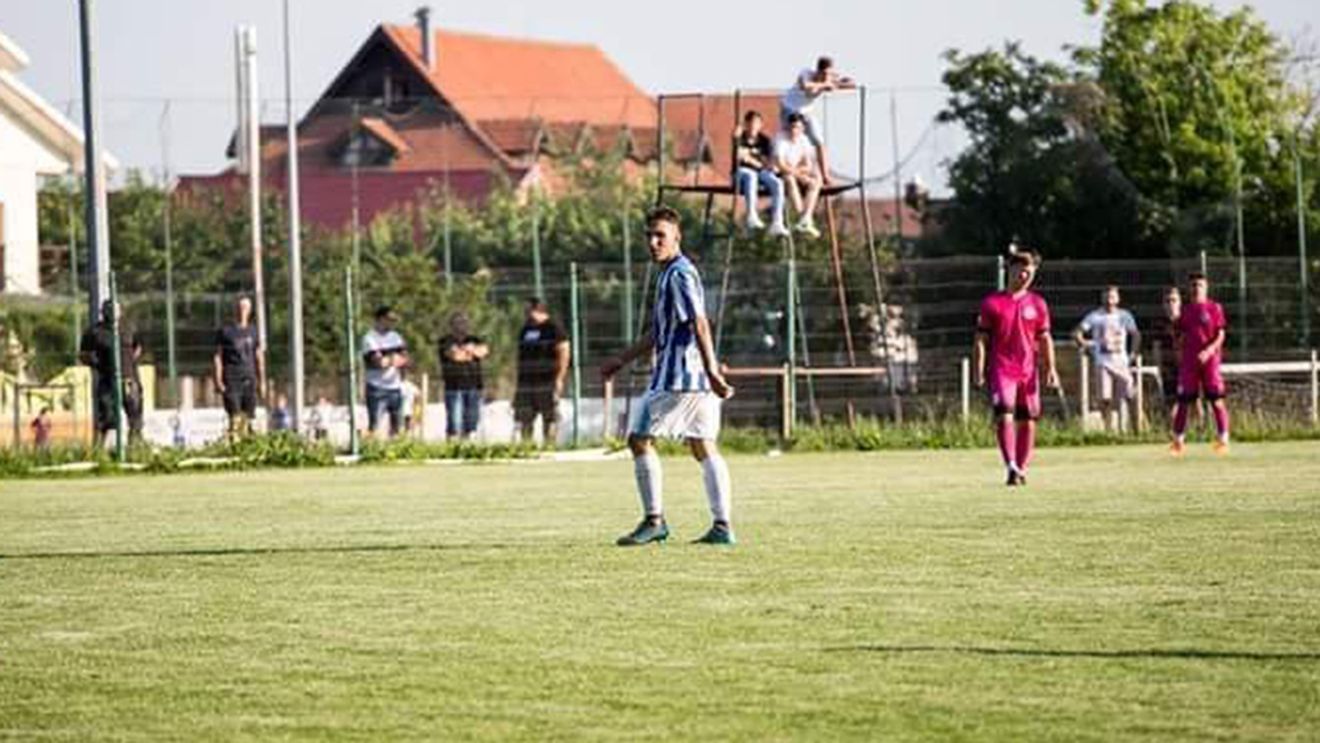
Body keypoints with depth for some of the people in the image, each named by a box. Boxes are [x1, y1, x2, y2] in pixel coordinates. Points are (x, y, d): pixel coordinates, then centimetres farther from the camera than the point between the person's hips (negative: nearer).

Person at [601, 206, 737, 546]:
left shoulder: (679, 274, -12)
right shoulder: (670, 273, 19)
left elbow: (699, 325, -21)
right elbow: (658, 332, 28)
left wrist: (712, 373, -28)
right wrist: (622, 360, 31)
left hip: (679, 376, -10)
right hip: (695, 378, 10)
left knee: (640, 440, -4)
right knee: (703, 448, 8)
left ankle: (654, 520, -3)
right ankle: (722, 527, 5)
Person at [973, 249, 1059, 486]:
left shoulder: (1037, 304, 11)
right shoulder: (992, 303, 4)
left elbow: (1045, 339, 14)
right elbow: (981, 340, 4)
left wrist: (1051, 368, 2)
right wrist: (979, 372, -4)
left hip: (1028, 371, 3)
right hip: (1001, 369, -3)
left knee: (1028, 422, 3)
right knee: (1004, 416, -18)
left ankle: (1022, 469, 13)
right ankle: (1011, 467, -24)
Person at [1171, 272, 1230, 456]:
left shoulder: (1214, 308, 1)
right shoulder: (1186, 310, 12)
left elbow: (1221, 335, -4)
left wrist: (1208, 351, -18)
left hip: (1210, 360, -4)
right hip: (1189, 361, 4)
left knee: (1216, 399, -5)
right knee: (1183, 400, 2)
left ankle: (1223, 439, -2)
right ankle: (1178, 440, 7)